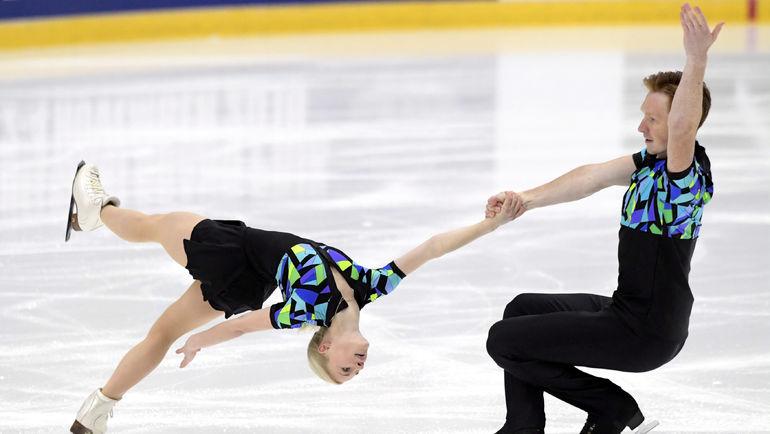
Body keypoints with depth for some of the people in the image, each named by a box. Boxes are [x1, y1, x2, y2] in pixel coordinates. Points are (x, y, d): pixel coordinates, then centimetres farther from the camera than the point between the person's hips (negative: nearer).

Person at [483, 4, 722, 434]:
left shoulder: (689, 171, -22)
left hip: (646, 334, -10)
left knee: (503, 340, -5)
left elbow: (683, 127, -42)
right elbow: (592, 177, 5)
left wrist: (697, 60, -54)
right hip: (625, 311, 10)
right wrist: (527, 199, -4)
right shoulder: (651, 160, 5)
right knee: (522, 309, 26)